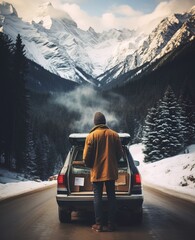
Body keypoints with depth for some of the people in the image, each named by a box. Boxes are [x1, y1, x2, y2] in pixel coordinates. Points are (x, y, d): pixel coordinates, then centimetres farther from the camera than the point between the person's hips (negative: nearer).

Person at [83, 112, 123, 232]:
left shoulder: (91, 135, -8)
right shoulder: (114, 135, 0)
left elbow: (86, 156, -7)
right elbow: (120, 153, 5)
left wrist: (90, 165, 13)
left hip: (97, 171, -2)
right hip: (111, 171, 2)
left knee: (98, 197, 5)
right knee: (111, 196, 8)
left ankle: (99, 224, 5)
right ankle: (111, 224, 10)